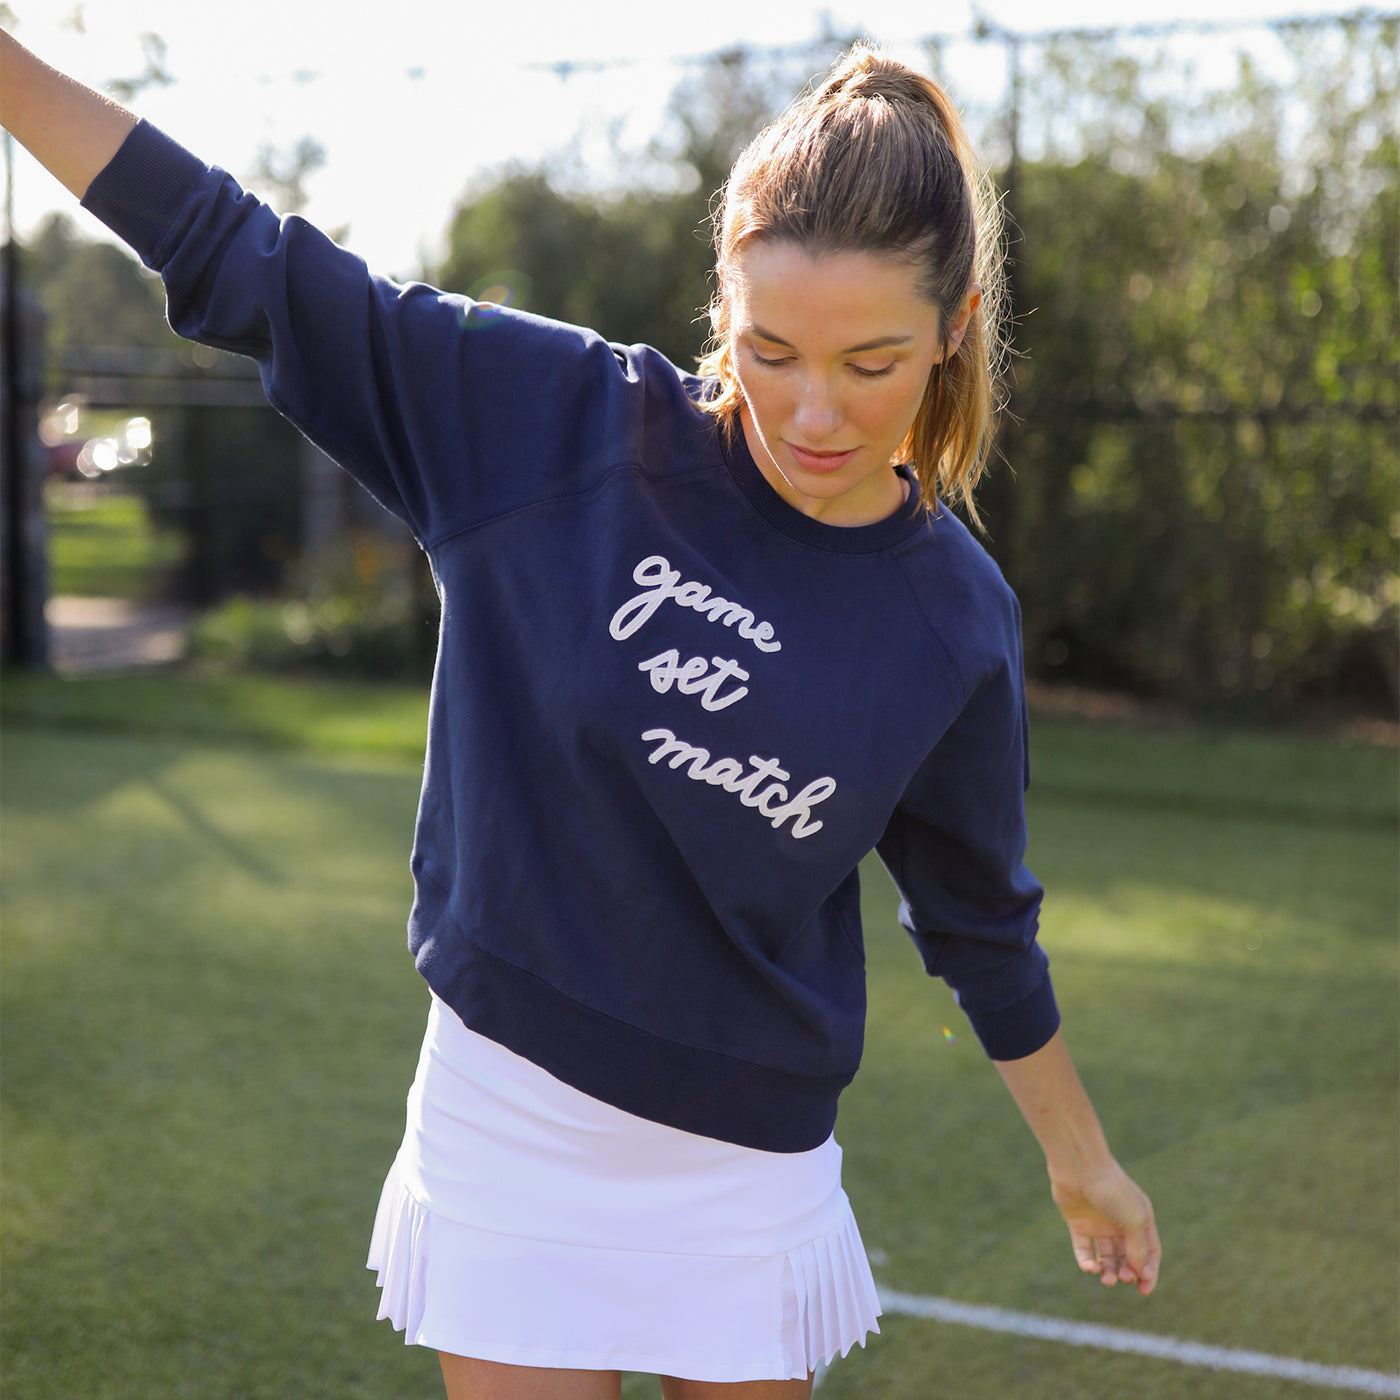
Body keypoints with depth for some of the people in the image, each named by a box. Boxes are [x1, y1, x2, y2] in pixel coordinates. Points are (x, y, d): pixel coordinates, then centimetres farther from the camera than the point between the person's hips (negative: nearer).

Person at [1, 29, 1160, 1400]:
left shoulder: (952, 620, -6)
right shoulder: (562, 417, -12)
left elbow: (979, 920, 9)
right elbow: (239, 263, -9)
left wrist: (1082, 1158, 18)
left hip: (743, 1170, 1)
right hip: (507, 1122, -1)